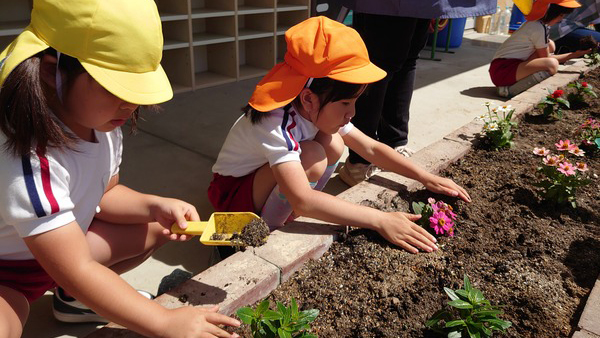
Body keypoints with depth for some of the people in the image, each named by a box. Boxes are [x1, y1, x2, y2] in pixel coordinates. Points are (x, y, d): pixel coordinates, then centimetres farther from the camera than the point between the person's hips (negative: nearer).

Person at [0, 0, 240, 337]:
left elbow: (104, 193, 4)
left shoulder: (101, 121, -12)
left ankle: (74, 297, 9)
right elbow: (78, 271, -32)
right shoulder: (29, 157, -36)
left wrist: (155, 206, -16)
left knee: (156, 226, 1)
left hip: (58, 246, 8)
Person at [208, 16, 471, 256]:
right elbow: (302, 201, -46)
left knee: (333, 143, -14)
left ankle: (286, 216, -3)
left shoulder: (321, 111, -12)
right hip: (231, 191, -7)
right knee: (313, 156, -31)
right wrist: (380, 221, -45)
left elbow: (371, 148, -5)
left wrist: (427, 179, -11)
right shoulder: (275, 124, -36)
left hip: (267, 184, 7)